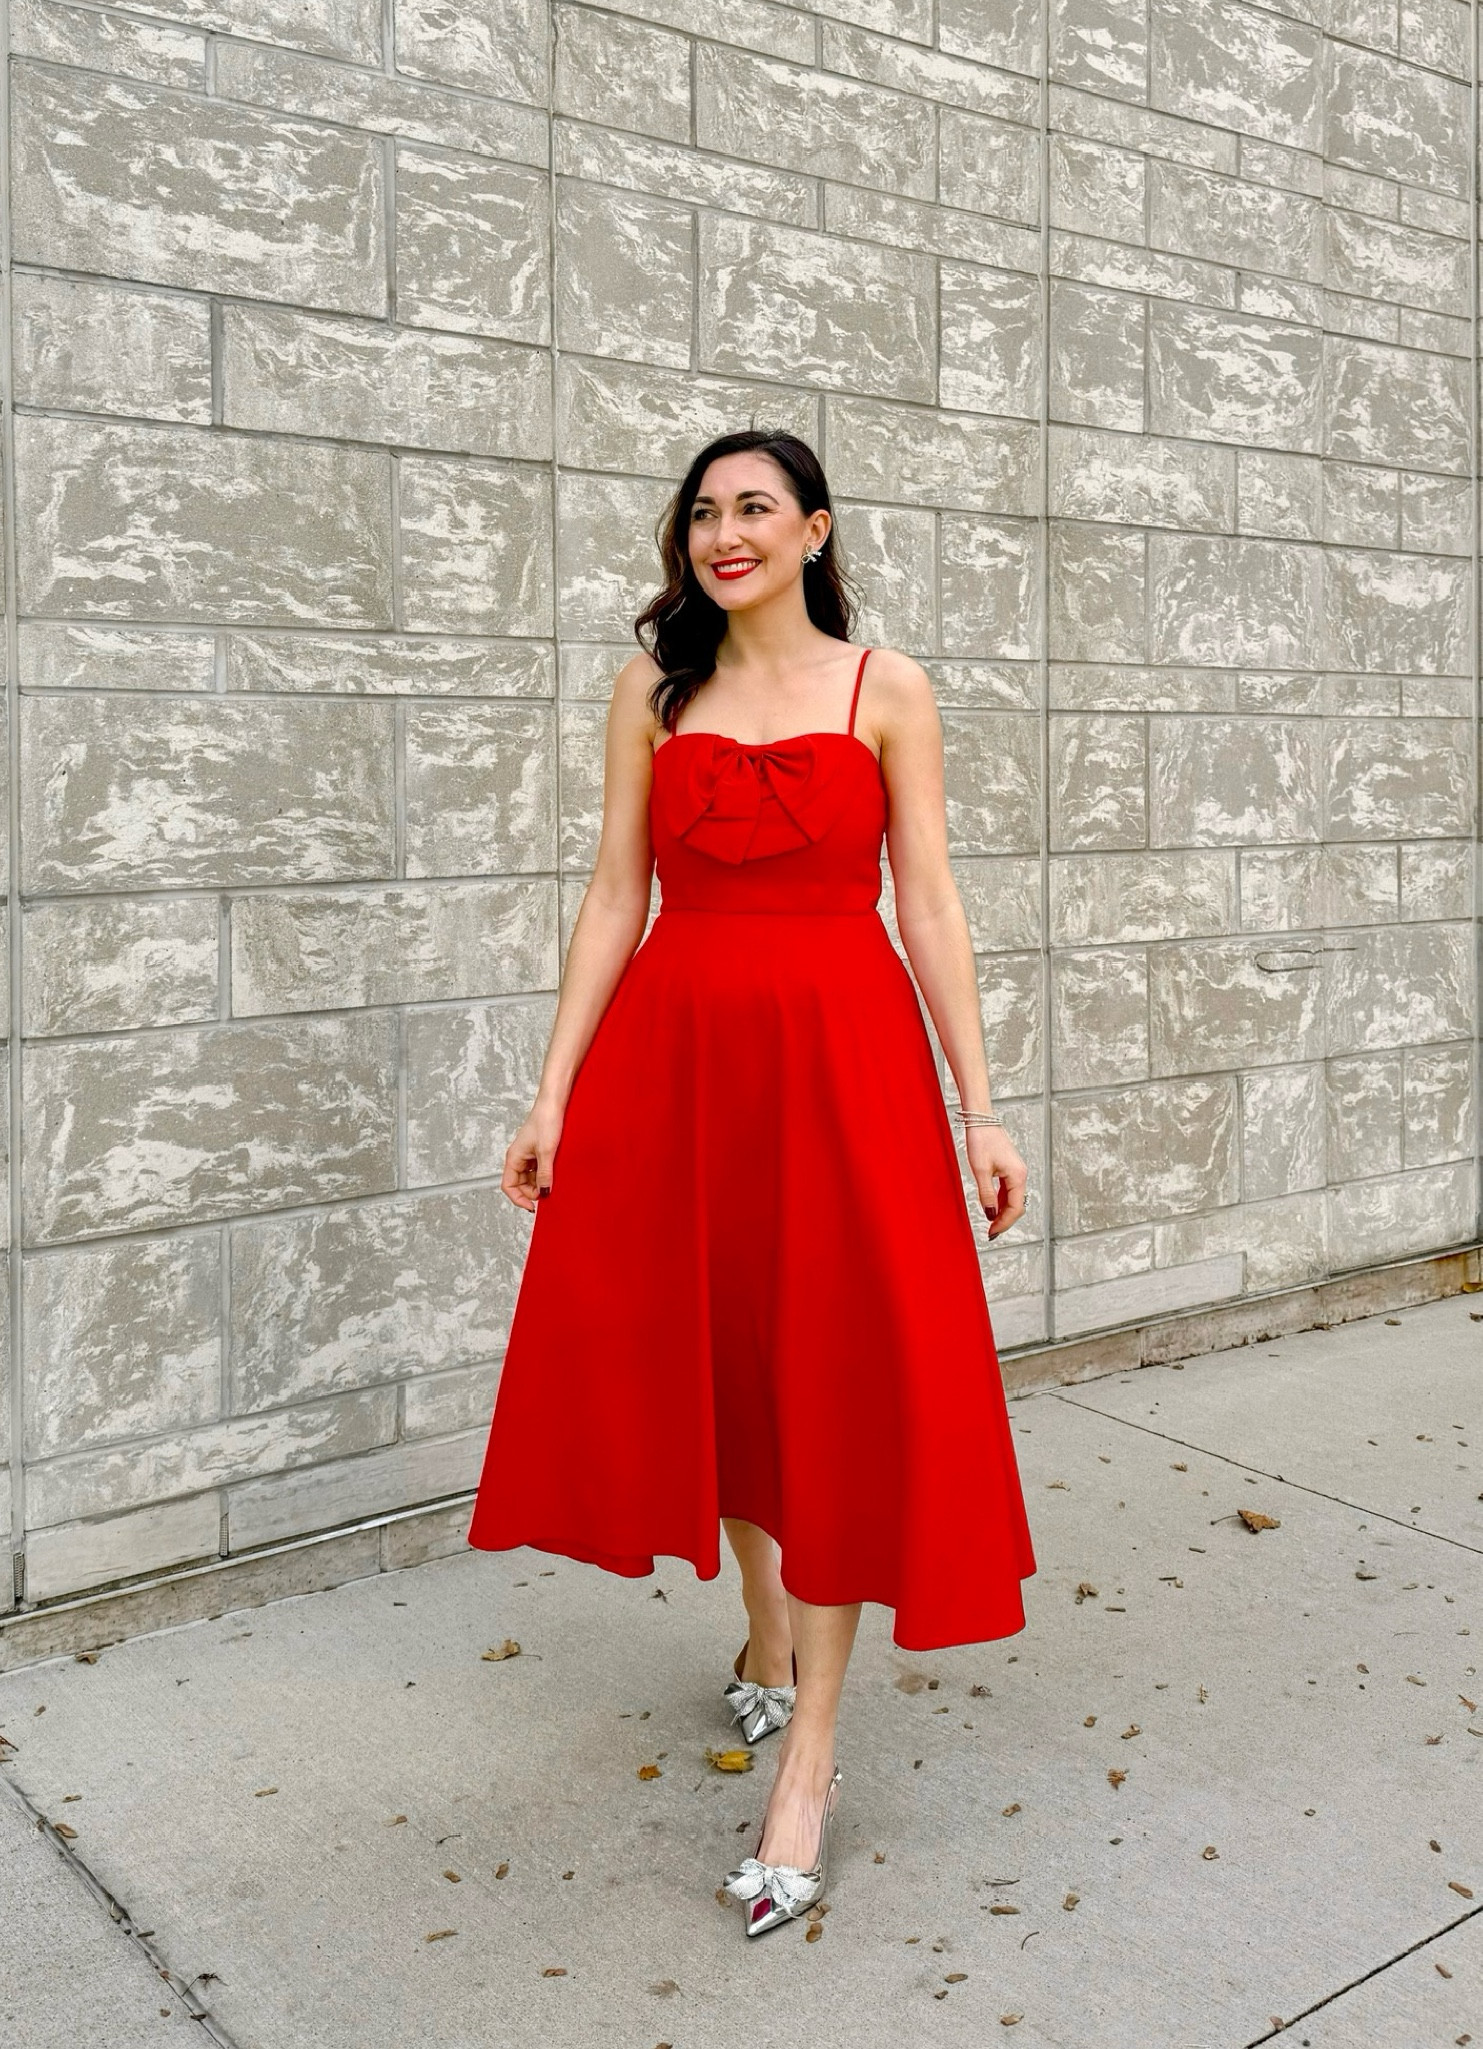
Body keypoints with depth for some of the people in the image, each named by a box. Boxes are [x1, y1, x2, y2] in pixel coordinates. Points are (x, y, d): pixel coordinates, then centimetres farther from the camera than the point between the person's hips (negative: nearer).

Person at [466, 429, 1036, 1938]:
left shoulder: (885, 691, 2)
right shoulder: (655, 686, 7)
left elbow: (929, 904, 0)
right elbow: (615, 895, 5)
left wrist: (978, 1108, -5)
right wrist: (554, 1092, -1)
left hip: (841, 1054, -2)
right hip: (675, 1052, 3)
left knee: (836, 1381, -3)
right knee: (706, 1357, 11)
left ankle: (809, 1751, 7)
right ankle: (767, 1643, 35)